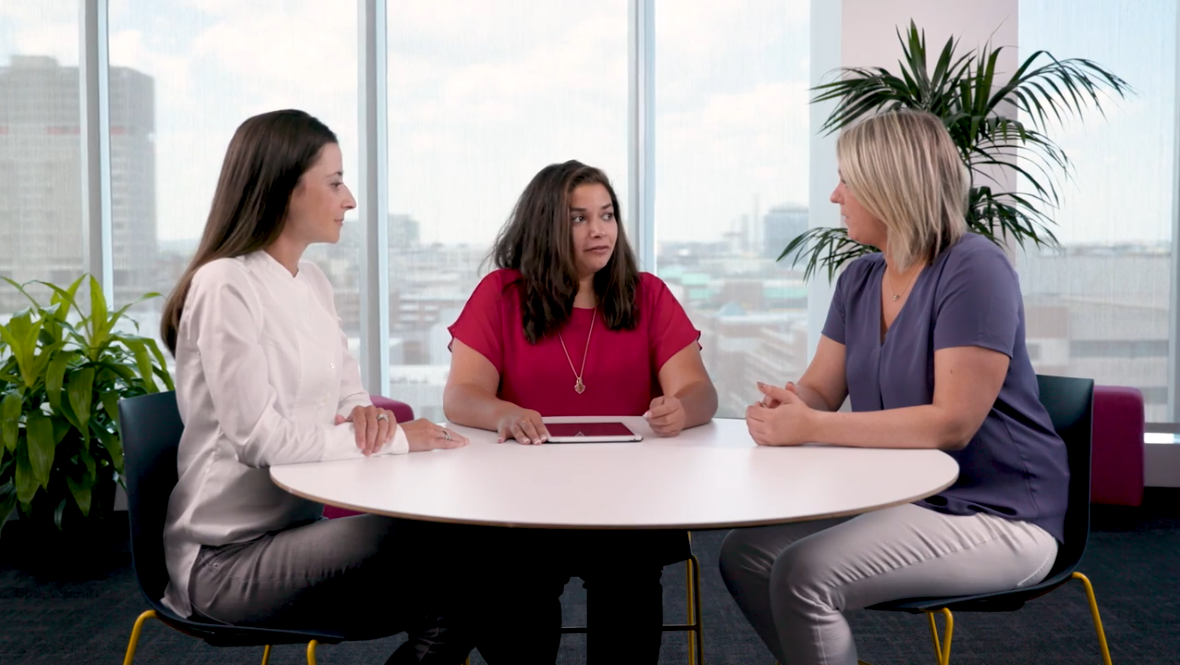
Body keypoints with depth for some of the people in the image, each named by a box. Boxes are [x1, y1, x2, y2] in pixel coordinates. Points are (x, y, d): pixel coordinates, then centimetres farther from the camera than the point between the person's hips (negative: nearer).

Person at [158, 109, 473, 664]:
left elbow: (348, 392, 15)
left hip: (298, 528, 7)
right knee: (427, 546, -26)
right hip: (229, 558, -7)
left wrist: (366, 414, -10)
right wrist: (395, 439, -15)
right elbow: (257, 437, -19)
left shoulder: (312, 283, 11)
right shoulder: (226, 285, -14)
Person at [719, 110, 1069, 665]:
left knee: (804, 574, -26)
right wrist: (785, 408, -16)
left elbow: (953, 423, -25)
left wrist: (812, 428, -27)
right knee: (744, 555, -3)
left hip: (995, 515, -8)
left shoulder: (972, 272, -18)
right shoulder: (860, 279, 8)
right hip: (899, 496, 8)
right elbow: (820, 389, 9)